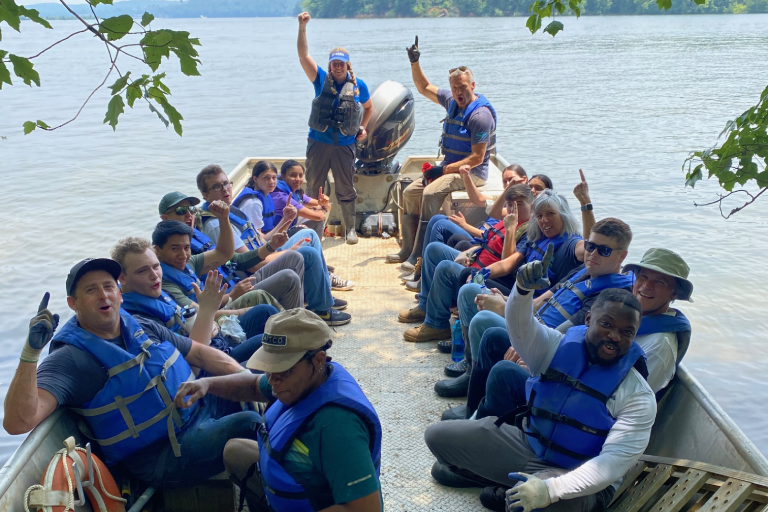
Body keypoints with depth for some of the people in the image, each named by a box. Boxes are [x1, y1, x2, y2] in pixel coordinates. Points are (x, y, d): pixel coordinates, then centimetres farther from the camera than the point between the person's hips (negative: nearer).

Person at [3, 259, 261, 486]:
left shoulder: (145, 330, 9)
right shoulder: (68, 360, -13)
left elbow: (199, 353, 15)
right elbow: (18, 422, -25)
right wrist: (31, 352, -37)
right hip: (164, 455, -8)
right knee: (249, 424, -27)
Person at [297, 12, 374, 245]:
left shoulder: (358, 85, 1)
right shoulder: (321, 79, -2)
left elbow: (368, 107, 19)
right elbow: (303, 55, -12)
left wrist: (363, 128, 6)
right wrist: (302, 27, -22)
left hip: (344, 145, 0)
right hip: (318, 143, 1)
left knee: (346, 190, 7)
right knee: (313, 187, 8)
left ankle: (350, 229, 20)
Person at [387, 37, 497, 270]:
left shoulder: (480, 114, -18)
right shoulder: (452, 101, 7)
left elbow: (477, 158, -21)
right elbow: (424, 88, 23)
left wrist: (446, 169, -21)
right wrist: (415, 62, 11)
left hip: (471, 172, -9)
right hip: (450, 167, 9)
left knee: (430, 194, -29)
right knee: (410, 192, 3)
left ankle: (419, 255, -27)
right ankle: (408, 249, 5)